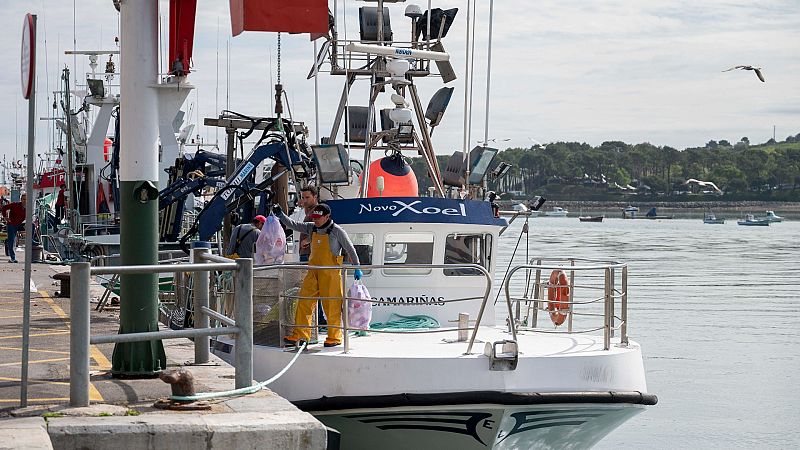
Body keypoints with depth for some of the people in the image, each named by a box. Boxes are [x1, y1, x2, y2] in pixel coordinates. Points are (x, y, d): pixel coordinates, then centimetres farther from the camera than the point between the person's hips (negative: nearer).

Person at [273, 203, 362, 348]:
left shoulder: (337, 231, -6)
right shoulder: (311, 228, 9)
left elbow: (350, 249, 0)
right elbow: (293, 225, 7)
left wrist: (357, 268, 2)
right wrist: (280, 215, -8)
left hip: (331, 275, -6)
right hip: (313, 273, 6)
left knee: (332, 306, -2)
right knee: (304, 302, 1)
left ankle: (334, 337, 8)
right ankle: (300, 334, 6)